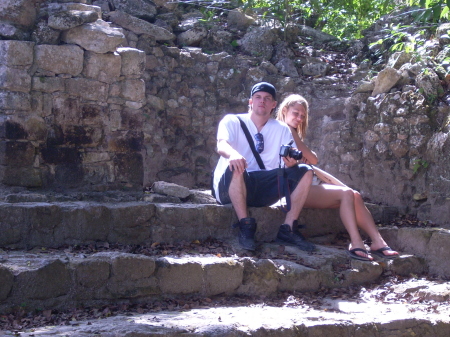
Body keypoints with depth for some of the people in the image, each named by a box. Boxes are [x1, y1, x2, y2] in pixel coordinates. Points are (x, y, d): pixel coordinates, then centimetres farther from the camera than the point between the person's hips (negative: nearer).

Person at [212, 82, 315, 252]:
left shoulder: (282, 129, 13)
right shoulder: (232, 121, 2)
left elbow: (291, 159, 0)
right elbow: (221, 145, -19)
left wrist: (292, 161, -27)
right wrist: (233, 154, -44)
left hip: (264, 191, 4)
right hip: (229, 188, -4)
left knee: (305, 172, -15)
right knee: (236, 167, -37)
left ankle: (288, 229, -15)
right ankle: (245, 226, -27)